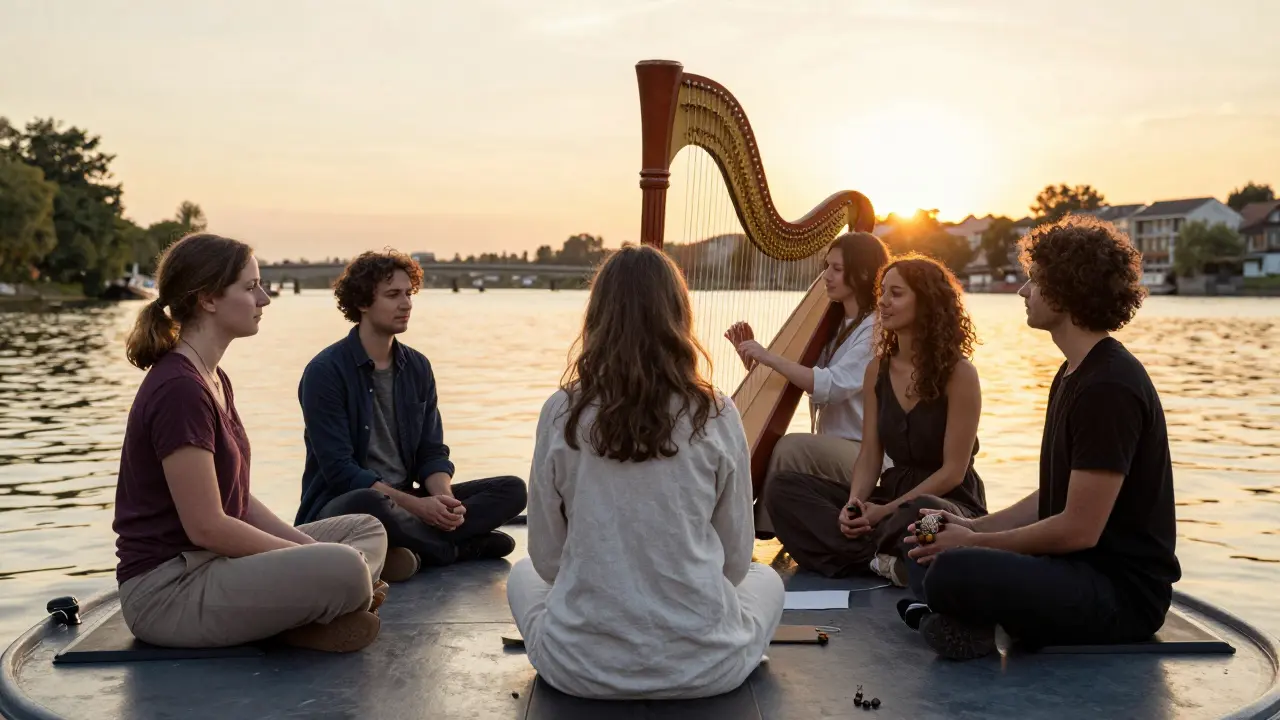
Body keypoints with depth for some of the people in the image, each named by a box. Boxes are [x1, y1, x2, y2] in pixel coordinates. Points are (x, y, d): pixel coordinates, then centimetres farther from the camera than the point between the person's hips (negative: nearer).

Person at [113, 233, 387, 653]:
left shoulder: (214, 381, 12)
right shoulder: (178, 390, -20)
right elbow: (205, 526, -21)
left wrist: (311, 550, 2)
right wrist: (312, 559, -12)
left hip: (210, 563, 11)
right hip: (165, 590, -11)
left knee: (367, 529, 11)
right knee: (344, 570, -30)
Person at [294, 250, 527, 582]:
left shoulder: (417, 367, 8)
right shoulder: (326, 371, -12)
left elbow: (432, 452, 6)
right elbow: (340, 470, -18)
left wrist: (444, 499, -17)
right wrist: (418, 505, -24)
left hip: (402, 504, 6)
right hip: (341, 505, -6)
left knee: (512, 489, -7)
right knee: (368, 505, -41)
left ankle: (417, 549, -23)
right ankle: (462, 546, -16)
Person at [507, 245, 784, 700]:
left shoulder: (561, 412, -8)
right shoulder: (716, 415, -8)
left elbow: (546, 559, 1)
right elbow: (736, 560, 1)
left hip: (580, 666, 0)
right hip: (701, 665, 0)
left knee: (523, 575, 32)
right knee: (766, 580, 31)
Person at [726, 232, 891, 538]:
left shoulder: (876, 329, -11)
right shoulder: (835, 325, 13)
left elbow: (830, 386, -24)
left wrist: (770, 357, -25)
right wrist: (754, 358, -4)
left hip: (867, 455, -7)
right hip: (830, 448, 7)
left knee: (792, 446, -30)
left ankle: (758, 531, -20)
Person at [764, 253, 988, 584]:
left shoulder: (959, 374, -11)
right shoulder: (877, 370, 6)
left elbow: (953, 470, -13)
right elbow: (869, 455, 4)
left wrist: (886, 510, -20)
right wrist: (854, 502, -18)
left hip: (947, 502, -6)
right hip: (891, 493, 6)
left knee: (920, 515, -44)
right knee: (784, 489, -12)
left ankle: (864, 554, -14)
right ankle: (884, 560, -26)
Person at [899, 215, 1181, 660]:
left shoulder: (1110, 388, -20)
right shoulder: (1073, 375, 13)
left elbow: (1079, 528, -22)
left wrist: (975, 542, -12)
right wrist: (974, 527, 4)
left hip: (1125, 591, -11)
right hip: (1077, 569, 11)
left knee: (951, 571, -32)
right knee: (925, 548, 17)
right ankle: (958, 619, -7)